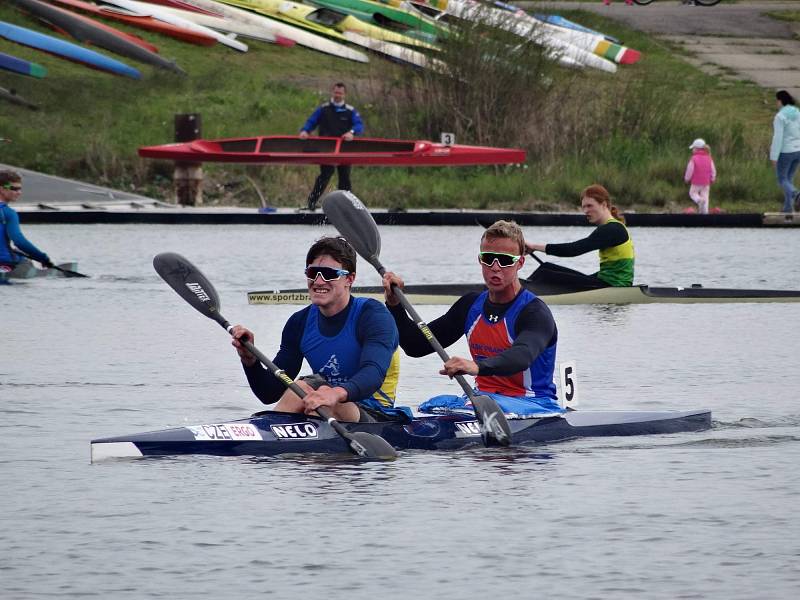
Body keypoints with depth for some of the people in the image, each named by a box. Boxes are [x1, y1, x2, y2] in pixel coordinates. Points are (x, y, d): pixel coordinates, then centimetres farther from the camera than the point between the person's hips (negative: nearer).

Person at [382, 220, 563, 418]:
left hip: (534, 403, -6)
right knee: (433, 406, -25)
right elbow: (416, 346, 14)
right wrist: (395, 304, -3)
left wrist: (477, 367, -54)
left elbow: (522, 356, -34)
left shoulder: (535, 312, -12)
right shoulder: (471, 305, 11)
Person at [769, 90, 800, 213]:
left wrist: (774, 156, -16)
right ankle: (788, 209, 18)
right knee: (788, 179, 20)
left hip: (785, 152, -7)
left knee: (782, 180, 5)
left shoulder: (780, 116, -18)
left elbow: (778, 137, -21)